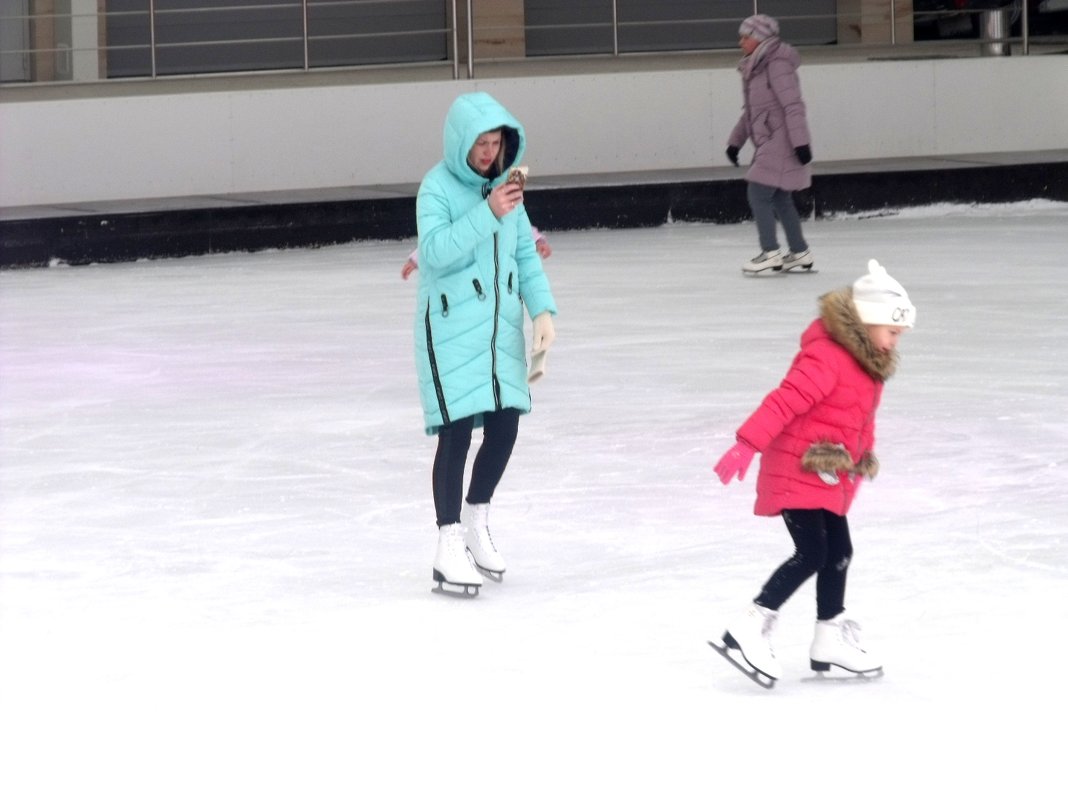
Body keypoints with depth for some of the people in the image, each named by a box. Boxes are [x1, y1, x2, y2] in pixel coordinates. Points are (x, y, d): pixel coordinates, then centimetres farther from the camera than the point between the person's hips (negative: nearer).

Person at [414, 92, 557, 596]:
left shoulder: (502, 183, 7)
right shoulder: (438, 187, -12)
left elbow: (525, 252, 10)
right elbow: (436, 251, -24)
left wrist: (542, 309, -2)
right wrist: (487, 213, -29)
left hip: (501, 326, 6)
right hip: (450, 328, -6)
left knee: (504, 426, 8)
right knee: (457, 432, -7)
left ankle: (477, 520, 31)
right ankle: (450, 548, 0)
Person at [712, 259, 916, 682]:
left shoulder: (867, 362, 10)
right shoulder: (825, 357, -22)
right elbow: (784, 402, -29)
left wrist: (862, 459, 28)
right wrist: (748, 444, -34)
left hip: (830, 477, 10)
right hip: (796, 470, -10)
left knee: (838, 552, 14)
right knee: (812, 553, -16)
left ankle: (830, 638, 26)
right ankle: (751, 627, -15)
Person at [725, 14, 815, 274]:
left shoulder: (777, 65, -15)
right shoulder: (755, 68, 14)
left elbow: (793, 106, -20)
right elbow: (749, 111, 23)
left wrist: (801, 142, -23)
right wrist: (735, 141, 21)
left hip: (782, 143, -10)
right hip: (769, 144, 10)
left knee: (758, 193, -11)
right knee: (779, 199, 14)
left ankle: (770, 253, -9)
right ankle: (800, 253, 21)